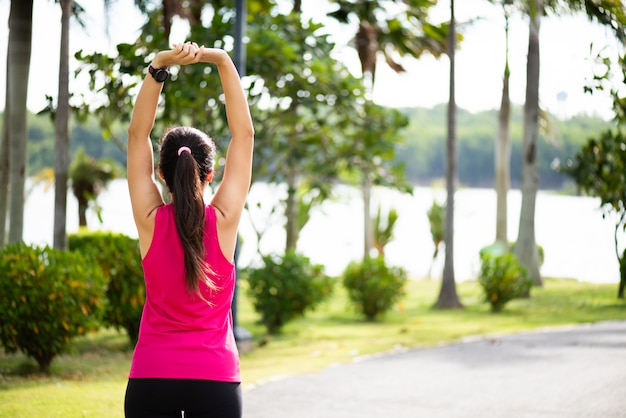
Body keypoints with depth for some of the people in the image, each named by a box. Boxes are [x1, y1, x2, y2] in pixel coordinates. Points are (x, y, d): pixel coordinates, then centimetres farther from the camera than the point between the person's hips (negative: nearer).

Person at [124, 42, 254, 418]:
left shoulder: (150, 220, -3)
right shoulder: (223, 220, -5)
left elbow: (138, 134, 1)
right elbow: (244, 133, 0)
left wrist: (159, 68, -5)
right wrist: (224, 63, -1)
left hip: (150, 378, 1)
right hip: (215, 378, -1)